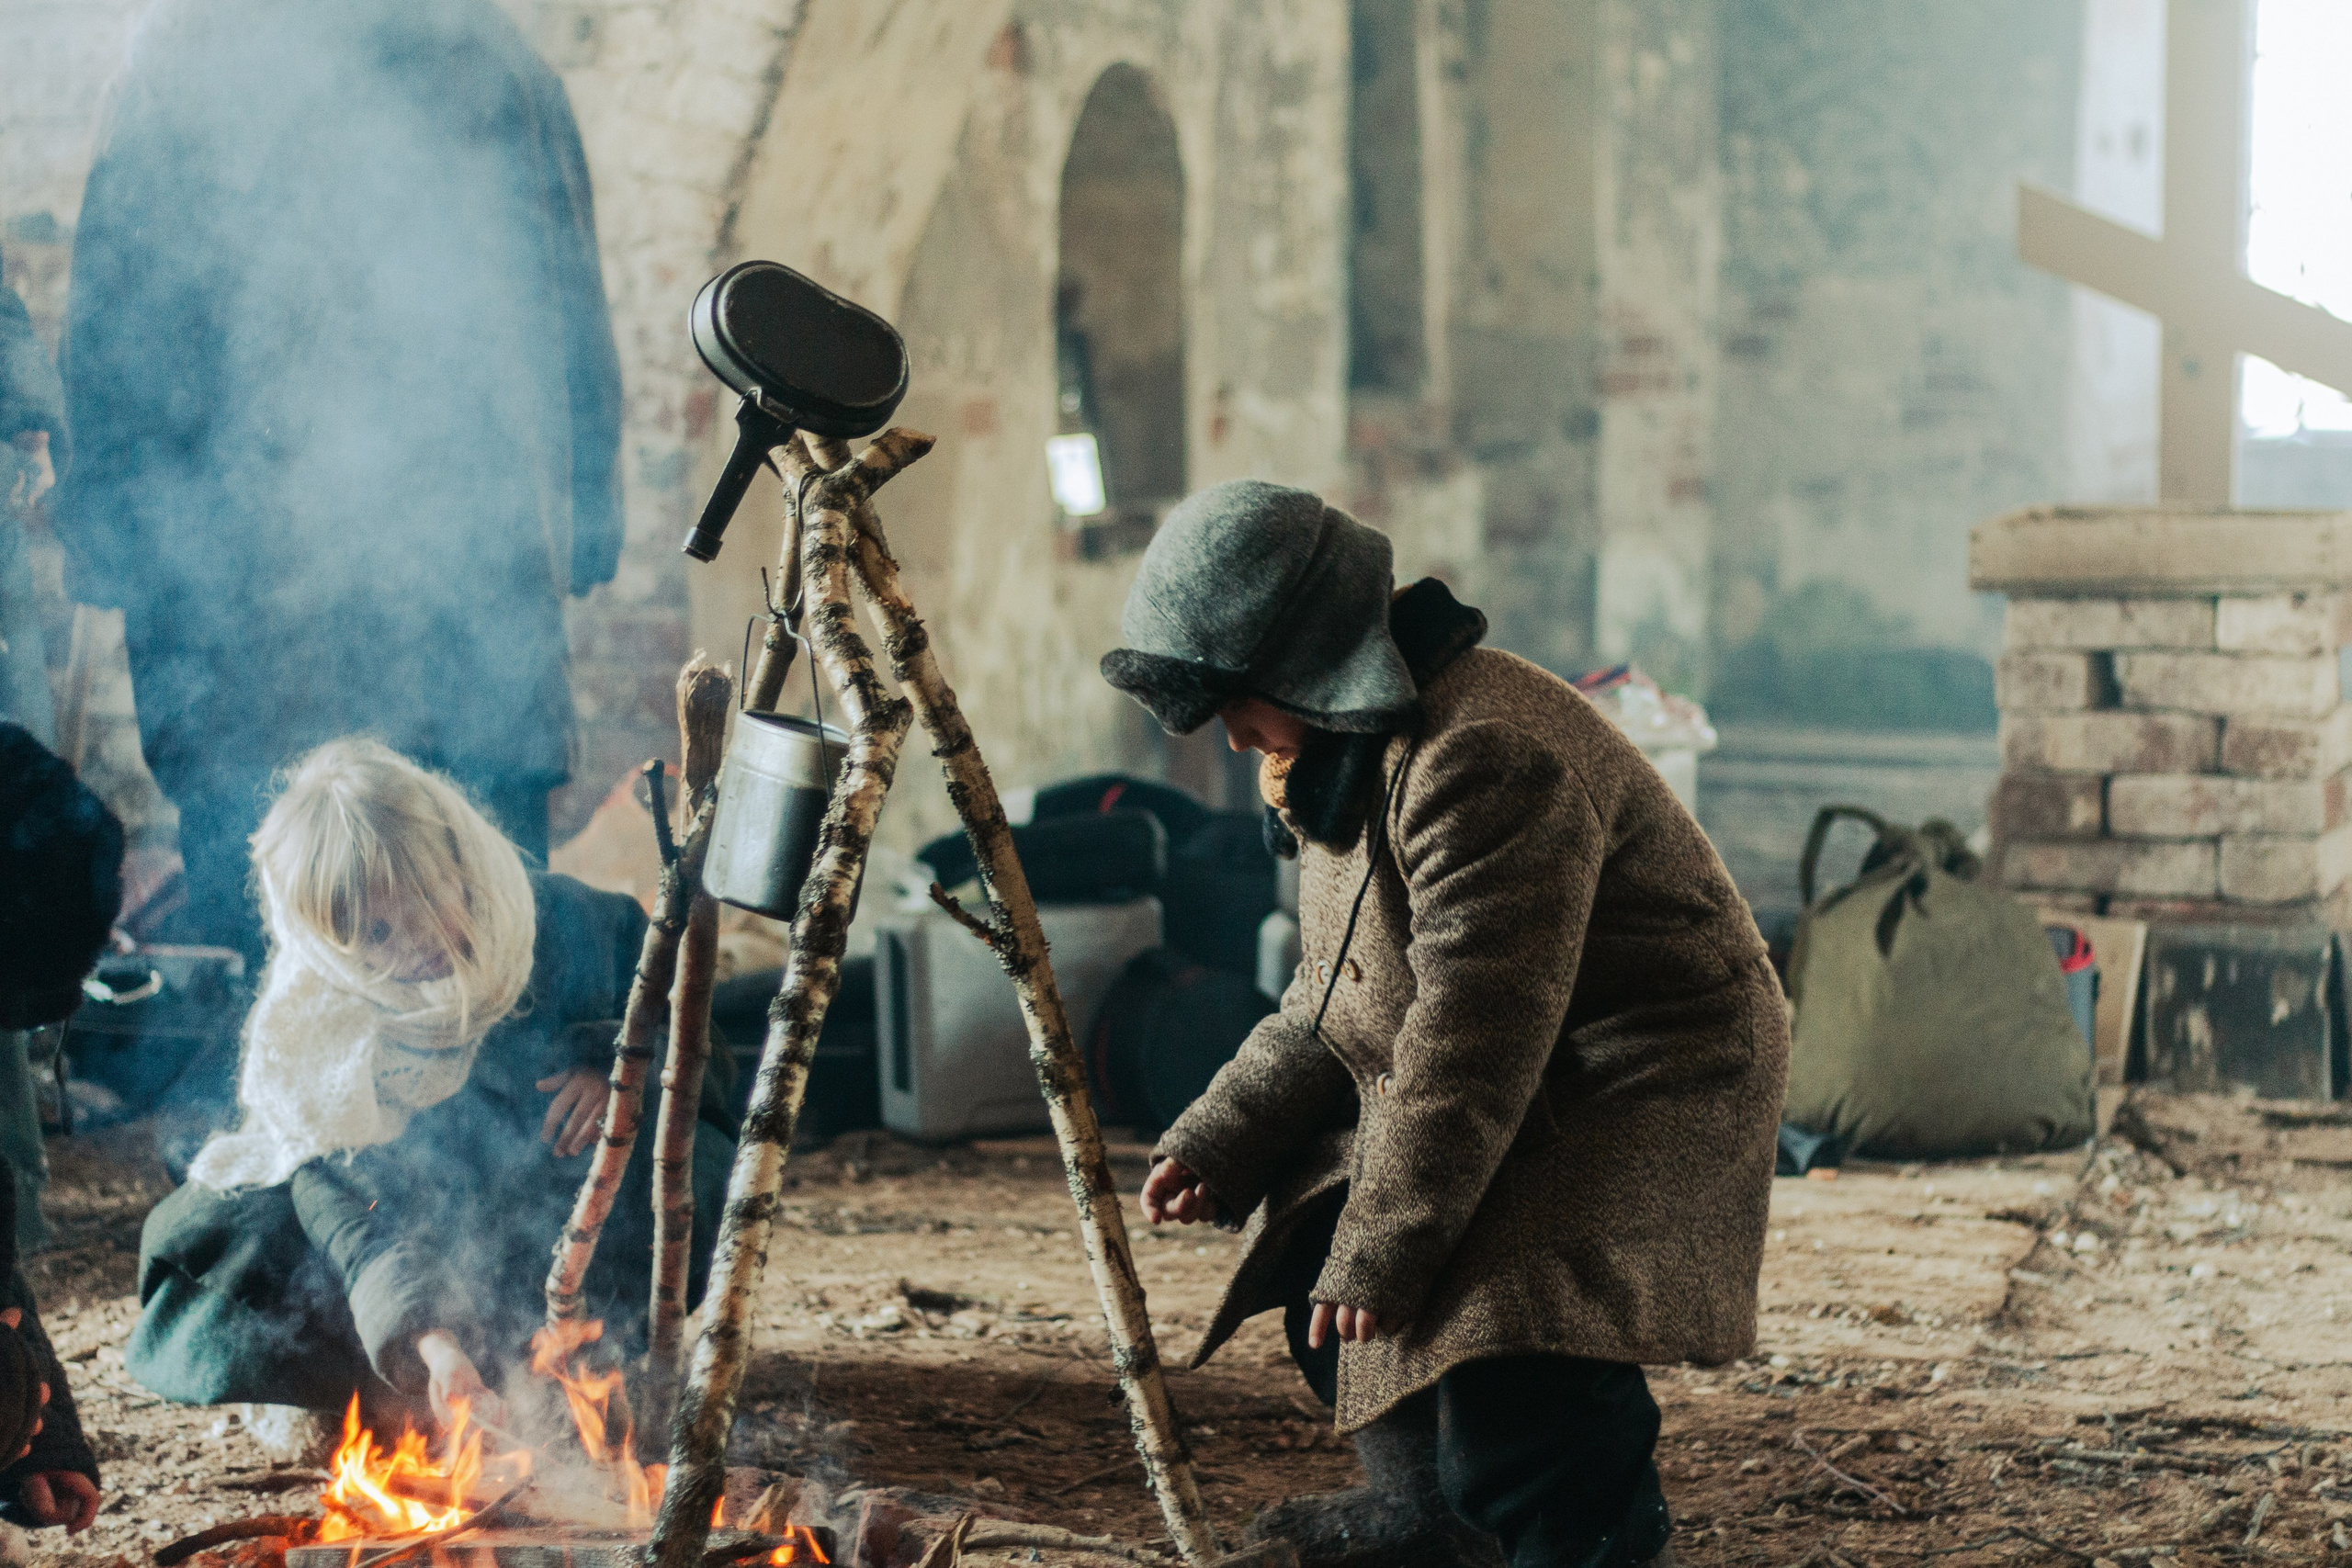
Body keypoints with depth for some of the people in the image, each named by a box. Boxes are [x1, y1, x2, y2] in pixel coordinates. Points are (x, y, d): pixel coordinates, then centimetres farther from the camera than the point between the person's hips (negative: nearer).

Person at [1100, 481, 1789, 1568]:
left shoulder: (1481, 759, -27)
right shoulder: (1344, 760, 9)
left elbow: (1471, 1034, -30)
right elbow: (1331, 1001, 16)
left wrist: (1380, 1255, -26)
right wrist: (1217, 1144, 3)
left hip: (1647, 1095, -11)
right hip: (1504, 1097, 11)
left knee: (1510, 1385, -28)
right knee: (1312, 1247, 20)